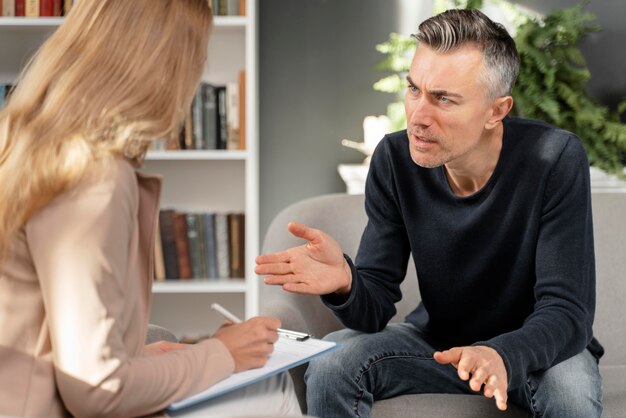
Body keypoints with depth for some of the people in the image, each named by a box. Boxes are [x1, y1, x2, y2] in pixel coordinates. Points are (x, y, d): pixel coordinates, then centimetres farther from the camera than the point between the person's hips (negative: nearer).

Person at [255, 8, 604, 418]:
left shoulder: (556, 159, -24)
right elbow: (376, 304, -14)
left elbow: (567, 311, -25)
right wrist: (345, 282, -39)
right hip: (437, 337, 2)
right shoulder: (394, 159, -15)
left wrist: (502, 356, -46)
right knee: (329, 369, -21)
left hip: (536, 346, -2)